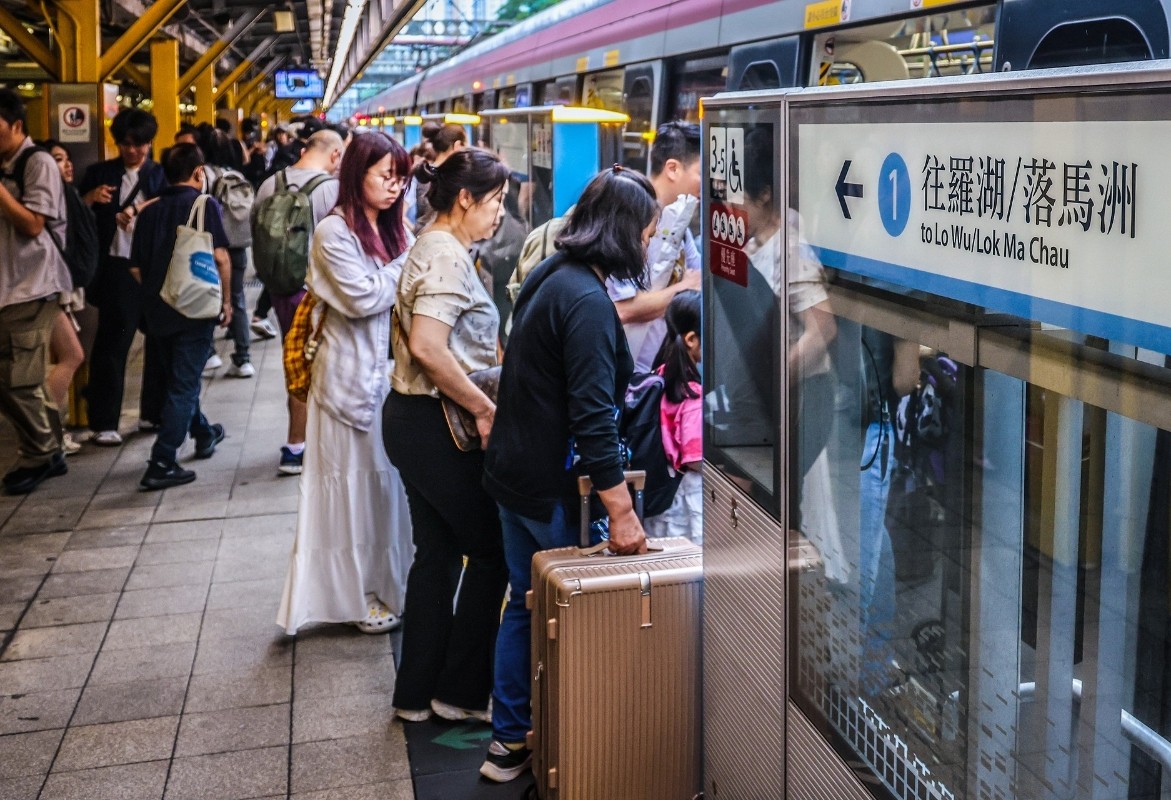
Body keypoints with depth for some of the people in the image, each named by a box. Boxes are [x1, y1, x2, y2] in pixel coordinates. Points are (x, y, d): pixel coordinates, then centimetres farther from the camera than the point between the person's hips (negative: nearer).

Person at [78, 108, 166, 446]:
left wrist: (138, 208, -27)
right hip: (118, 268, -2)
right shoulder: (100, 173, 9)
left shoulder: (160, 174, 11)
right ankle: (104, 423, 0)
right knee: (112, 343, -4)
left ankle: (153, 412, 22)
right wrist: (91, 197, -12)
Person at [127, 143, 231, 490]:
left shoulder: (151, 211, 6)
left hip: (158, 309, 5)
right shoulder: (205, 204, -6)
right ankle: (162, 463, -8)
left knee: (174, 379, 22)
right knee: (183, 384, -2)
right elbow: (220, 256, -16)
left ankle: (204, 433, 42)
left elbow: (136, 267, 6)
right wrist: (226, 300, -6)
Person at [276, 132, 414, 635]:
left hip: (393, 370, 7)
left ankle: (390, 582, 25)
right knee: (353, 480, 4)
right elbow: (364, 297, -18)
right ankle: (359, 594, 16)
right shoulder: (334, 232, -11)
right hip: (353, 373, -6)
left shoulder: (393, 229, 12)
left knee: (387, 476, 12)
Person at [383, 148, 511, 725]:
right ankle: (461, 691, 15)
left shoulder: (434, 249, 15)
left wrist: (493, 357, 14)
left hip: (414, 419, 10)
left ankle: (417, 693, 23)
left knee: (438, 554, 15)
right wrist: (484, 408, -22)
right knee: (490, 549, 3)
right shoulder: (448, 256, -17)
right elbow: (428, 348, -30)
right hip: (434, 425, -10)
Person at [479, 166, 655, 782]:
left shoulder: (549, 276, 7)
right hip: (551, 486, -9)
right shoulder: (587, 301, -22)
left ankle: (509, 743, 28)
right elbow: (593, 418, -26)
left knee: (525, 601, 18)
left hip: (512, 471, 9)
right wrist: (622, 513, -25)